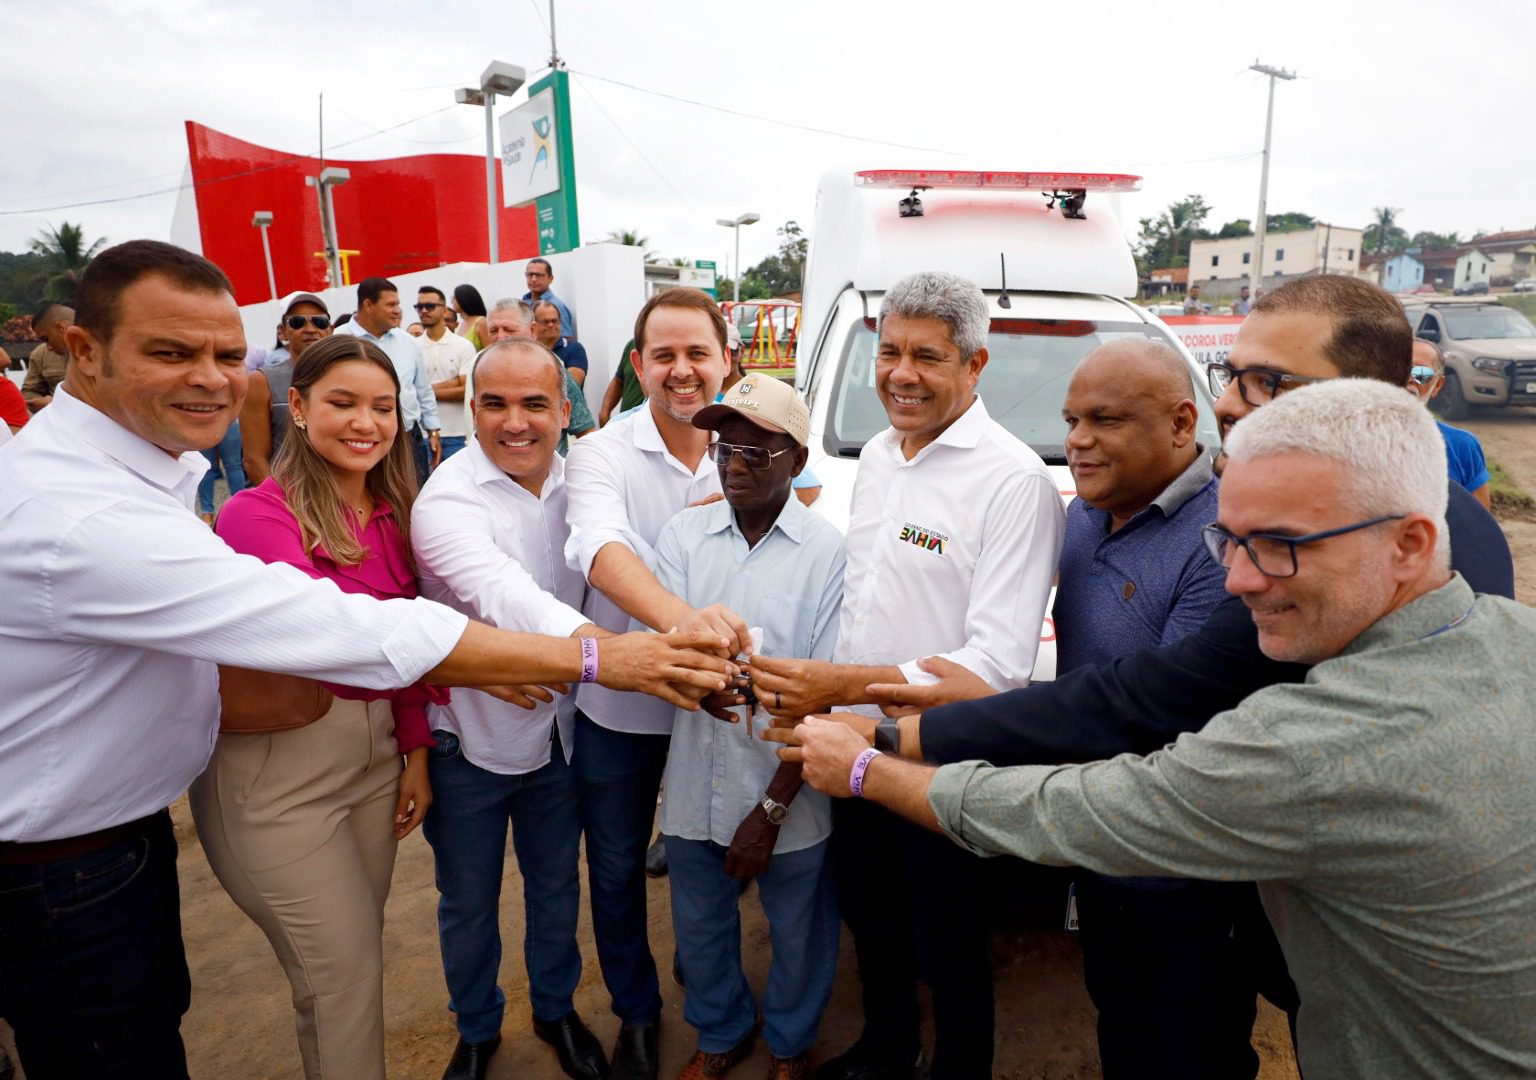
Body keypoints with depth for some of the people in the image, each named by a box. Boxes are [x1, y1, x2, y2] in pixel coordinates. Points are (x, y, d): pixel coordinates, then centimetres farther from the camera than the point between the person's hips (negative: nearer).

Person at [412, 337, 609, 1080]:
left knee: (556, 889, 22)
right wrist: (594, 644, -58)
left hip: (559, 730, 4)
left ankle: (556, 1010, 49)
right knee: (468, 903, 18)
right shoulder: (446, 501, -22)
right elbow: (502, 592, -41)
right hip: (469, 739, -3)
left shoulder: (577, 479, -3)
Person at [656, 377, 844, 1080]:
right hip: (694, 787, 3)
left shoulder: (828, 551, -14)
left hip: (787, 791, -3)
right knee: (699, 929, 23)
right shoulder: (684, 534, -3)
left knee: (797, 934, 19)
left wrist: (772, 810, -12)